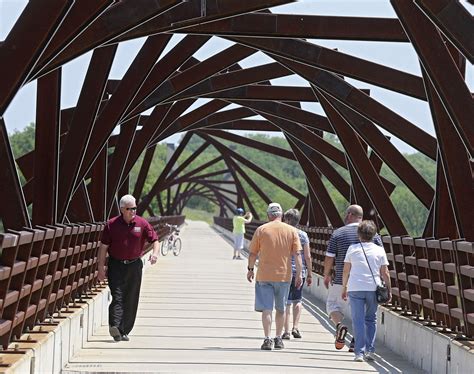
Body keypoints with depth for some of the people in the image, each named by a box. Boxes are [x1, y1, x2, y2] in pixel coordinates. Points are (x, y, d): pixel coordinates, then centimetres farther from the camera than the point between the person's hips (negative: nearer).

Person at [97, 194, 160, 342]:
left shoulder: (142, 223, 1)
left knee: (131, 300, 5)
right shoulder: (112, 224, -2)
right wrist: (101, 267, -4)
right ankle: (115, 327, -30)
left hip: (134, 266, 2)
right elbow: (103, 247, 0)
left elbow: (154, 240, 5)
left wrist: (155, 252, -16)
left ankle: (124, 331, 14)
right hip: (116, 265, -2)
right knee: (117, 296, -16)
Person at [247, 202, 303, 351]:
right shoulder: (291, 230, 2)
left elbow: (253, 253, 1)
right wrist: (299, 274, 0)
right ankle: (278, 339, 21)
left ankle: (267, 339, -10)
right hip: (284, 275, 2)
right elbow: (297, 254, -2)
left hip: (264, 275, -2)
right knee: (281, 309, 16)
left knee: (267, 308, -1)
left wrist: (250, 269, 14)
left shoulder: (261, 230, -2)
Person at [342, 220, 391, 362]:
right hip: (373, 289, 1)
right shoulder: (379, 250, 3)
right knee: (371, 319, 16)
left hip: (355, 288, -1)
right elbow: (385, 273, 2)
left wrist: (344, 288, 15)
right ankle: (370, 351, 13)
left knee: (358, 320, 0)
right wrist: (389, 290, 10)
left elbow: (346, 271, 5)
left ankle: (360, 352, -6)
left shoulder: (352, 249, 2)